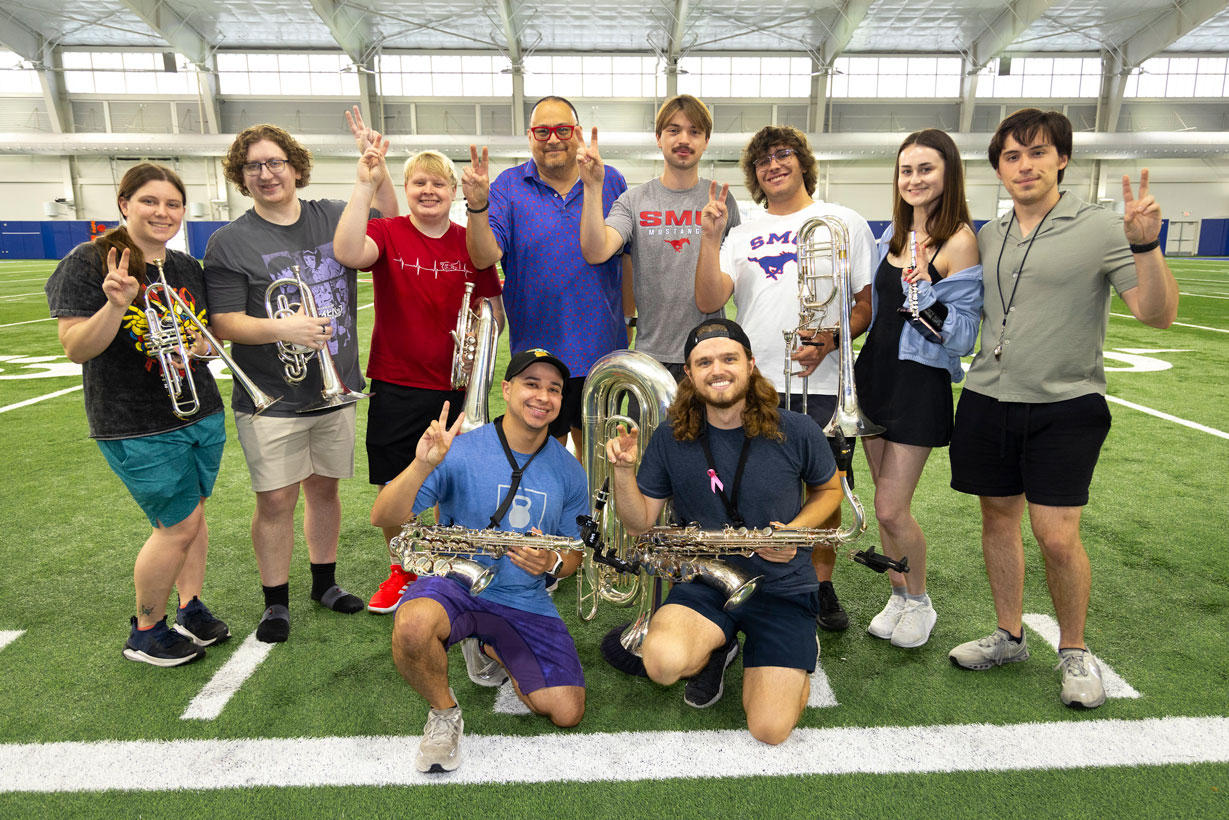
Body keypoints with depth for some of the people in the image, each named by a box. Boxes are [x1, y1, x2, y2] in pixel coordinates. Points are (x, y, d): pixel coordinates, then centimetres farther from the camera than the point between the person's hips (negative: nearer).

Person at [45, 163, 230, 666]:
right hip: (136, 428, -6)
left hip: (202, 414, 6)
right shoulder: (88, 263, -10)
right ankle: (146, 633, 20)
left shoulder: (187, 267, 8)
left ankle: (191, 610, 31)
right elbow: (75, 348, -15)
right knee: (179, 525, -2)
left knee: (192, 512, 13)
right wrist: (116, 304, -31)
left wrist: (198, 345, -6)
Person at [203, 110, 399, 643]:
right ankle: (276, 602, 21)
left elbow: (389, 222, 19)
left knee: (324, 487, 15)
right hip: (272, 399, -3)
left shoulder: (332, 217, 6)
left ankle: (324, 583, 33)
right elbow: (224, 323, -9)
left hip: (335, 388, 3)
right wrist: (281, 328, -26)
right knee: (276, 500, 1)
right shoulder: (228, 243, -5)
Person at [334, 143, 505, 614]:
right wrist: (365, 187, -28)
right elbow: (347, 253, -27)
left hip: (456, 385, 1)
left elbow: (495, 311, 8)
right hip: (395, 386, -1)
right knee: (391, 486, 8)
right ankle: (401, 570, 32)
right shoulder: (387, 234, -4)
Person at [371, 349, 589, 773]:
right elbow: (382, 518, -15)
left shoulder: (569, 472, 1)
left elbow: (574, 552, 11)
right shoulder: (459, 451, -11)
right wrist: (422, 466, -33)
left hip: (525, 602, 4)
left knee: (567, 713, -7)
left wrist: (553, 563, -13)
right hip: (452, 583, -3)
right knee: (413, 625, -37)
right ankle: (444, 710, -2)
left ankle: (493, 651, 23)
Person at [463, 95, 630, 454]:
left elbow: (628, 257, 10)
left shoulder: (611, 181, 3)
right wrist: (477, 206, -28)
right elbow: (485, 257, -12)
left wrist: (629, 318, 8)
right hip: (538, 347, -1)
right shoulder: (508, 186, -1)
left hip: (601, 346, 2)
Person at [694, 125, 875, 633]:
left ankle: (822, 586, 25)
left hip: (821, 384, -1)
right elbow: (709, 301, -1)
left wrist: (829, 341, -14)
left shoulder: (844, 223, 8)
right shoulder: (742, 236, 13)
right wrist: (710, 237, -10)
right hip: (752, 383, 2)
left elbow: (869, 304, 3)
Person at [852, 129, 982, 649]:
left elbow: (961, 335, -16)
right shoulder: (894, 233, 8)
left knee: (891, 509, -4)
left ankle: (919, 602, 21)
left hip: (920, 383, -6)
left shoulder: (959, 241, -13)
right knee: (886, 505, 12)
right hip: (875, 372, 6)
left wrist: (920, 285, -27)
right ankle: (898, 597, 30)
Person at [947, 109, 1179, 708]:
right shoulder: (987, 237, 9)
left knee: (1057, 538, -6)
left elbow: (1158, 314, -10)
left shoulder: (1100, 228, -5)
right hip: (988, 401, 5)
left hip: (1065, 408, -4)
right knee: (998, 518, 12)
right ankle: (1009, 637, 30)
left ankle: (1074, 650, 20)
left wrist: (1145, 244, -24)